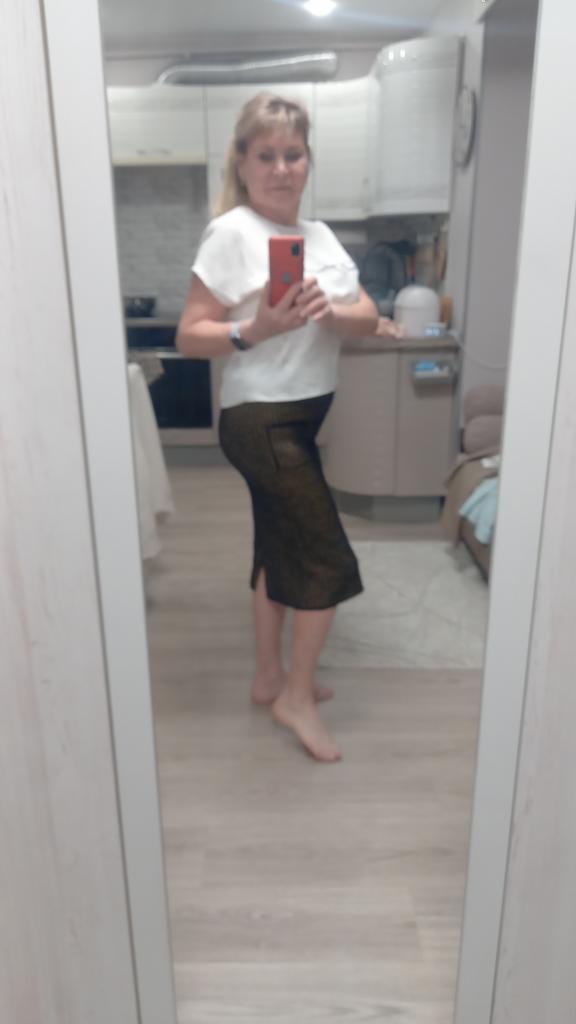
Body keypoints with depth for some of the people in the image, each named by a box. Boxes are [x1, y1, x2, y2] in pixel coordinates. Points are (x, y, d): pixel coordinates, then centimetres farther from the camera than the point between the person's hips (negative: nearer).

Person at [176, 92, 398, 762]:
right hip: (261, 421, -8)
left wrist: (330, 312, -18)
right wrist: (254, 331, -29)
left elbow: (367, 319, 3)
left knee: (281, 547, 16)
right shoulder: (231, 233, -11)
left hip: (300, 418, 8)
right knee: (330, 560, -4)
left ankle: (270, 677, 33)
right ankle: (297, 697, 15)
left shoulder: (319, 235, 11)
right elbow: (188, 337, -13)